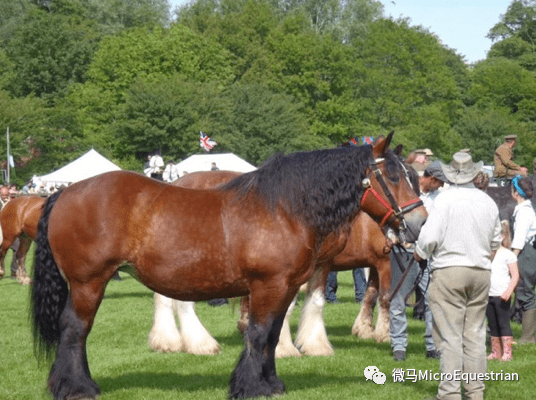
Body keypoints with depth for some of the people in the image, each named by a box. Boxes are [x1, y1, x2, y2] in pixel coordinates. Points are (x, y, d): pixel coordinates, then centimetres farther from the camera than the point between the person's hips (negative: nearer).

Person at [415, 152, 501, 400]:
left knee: (450, 335, -4)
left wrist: (420, 254, 4)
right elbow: (495, 241, 20)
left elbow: (430, 237, -15)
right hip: (481, 273, 5)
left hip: (448, 270, -5)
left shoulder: (445, 199, -9)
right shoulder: (488, 201, 9)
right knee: (475, 335, 10)